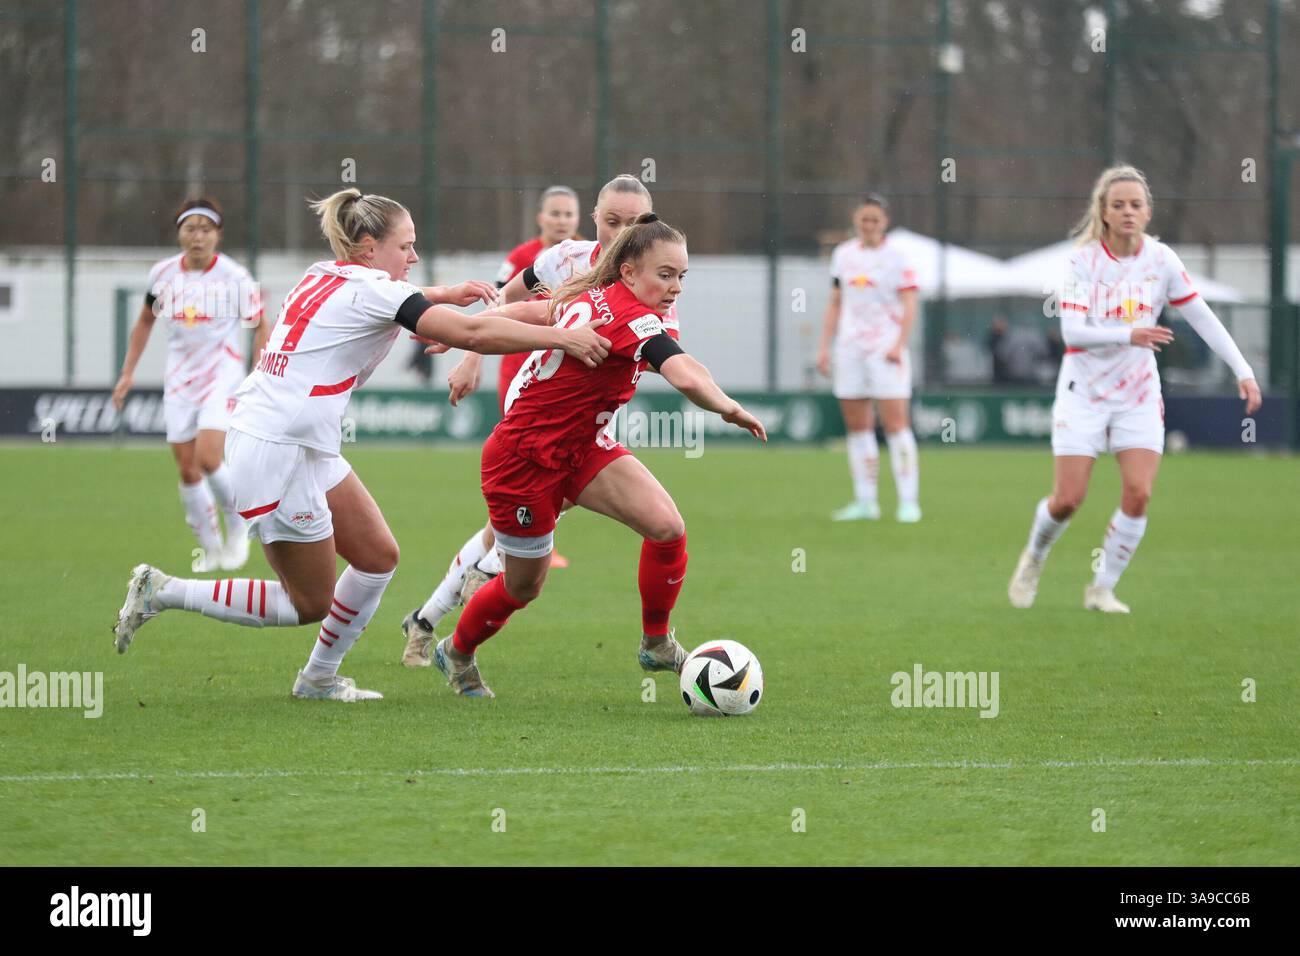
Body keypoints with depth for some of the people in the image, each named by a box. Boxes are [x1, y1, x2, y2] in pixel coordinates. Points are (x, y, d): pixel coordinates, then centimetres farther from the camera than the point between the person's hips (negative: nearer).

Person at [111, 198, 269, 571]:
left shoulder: (234, 277, -10)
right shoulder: (163, 274, 0)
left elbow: (260, 328, 0)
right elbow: (145, 321, 16)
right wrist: (128, 372, 12)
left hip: (222, 377, -4)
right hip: (180, 381, 4)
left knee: (207, 458, -20)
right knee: (187, 470, 2)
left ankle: (238, 527, 4)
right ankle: (210, 548, 17)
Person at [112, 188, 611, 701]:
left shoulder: (326, 277, 11)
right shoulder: (369, 290, -14)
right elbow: (471, 333, -20)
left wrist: (446, 293, 28)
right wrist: (560, 338, -15)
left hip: (305, 449, 10)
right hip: (277, 453, -10)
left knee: (378, 556, 12)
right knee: (310, 604, 1)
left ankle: (320, 677, 23)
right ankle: (162, 591, 3)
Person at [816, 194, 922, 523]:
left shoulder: (896, 258, -3)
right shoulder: (843, 255, 12)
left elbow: (909, 306, -7)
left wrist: (899, 344, -19)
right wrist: (824, 347, 12)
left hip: (885, 349, -5)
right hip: (849, 350, 5)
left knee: (896, 424, -10)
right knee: (857, 428, 5)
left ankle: (908, 501, -10)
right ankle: (865, 502, 9)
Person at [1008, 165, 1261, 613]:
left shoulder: (1161, 259, -3)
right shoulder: (1084, 260, -10)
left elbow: (1203, 318, 1)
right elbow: (1072, 330, -19)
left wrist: (1243, 370, -6)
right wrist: (1128, 335, -34)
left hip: (1139, 394, 2)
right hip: (1084, 391, -2)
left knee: (1138, 493, -12)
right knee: (1067, 500, -6)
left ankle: (1102, 588, 4)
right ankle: (1033, 559, 26)